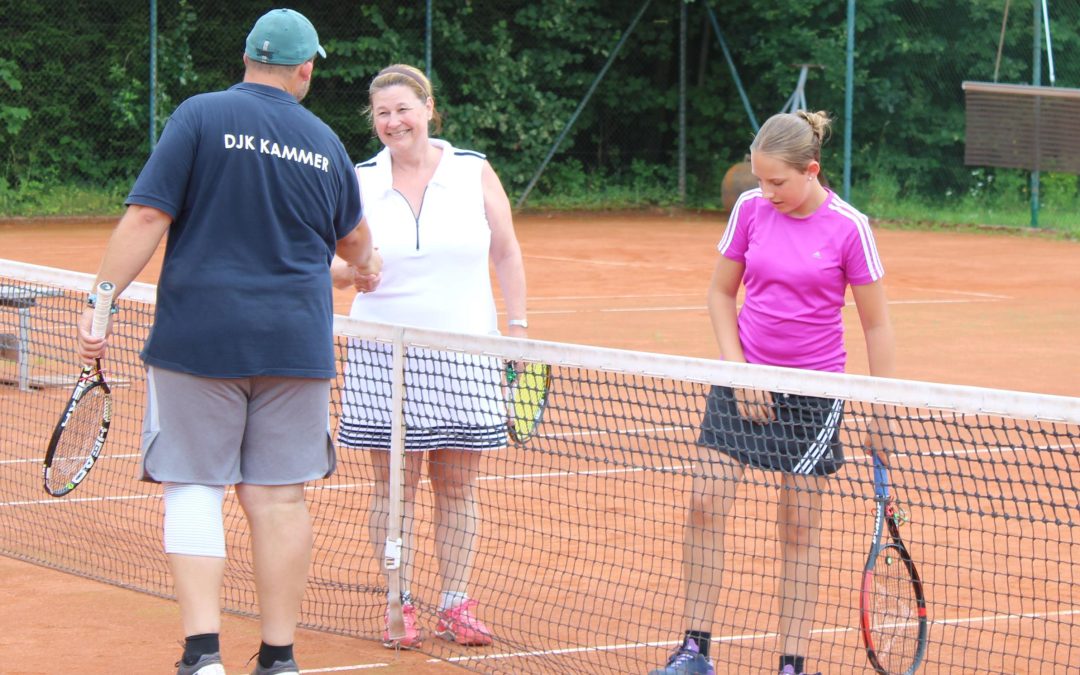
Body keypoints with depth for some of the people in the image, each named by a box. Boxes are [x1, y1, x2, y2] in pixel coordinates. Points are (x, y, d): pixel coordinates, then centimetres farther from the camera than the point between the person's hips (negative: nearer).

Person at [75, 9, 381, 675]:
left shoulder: (201, 116, -3)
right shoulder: (325, 143, 9)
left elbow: (147, 218, -11)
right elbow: (354, 239, 28)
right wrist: (368, 264, 51)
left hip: (198, 338, -2)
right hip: (295, 343, 3)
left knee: (194, 489, 2)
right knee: (279, 496, 6)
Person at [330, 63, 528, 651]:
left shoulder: (474, 172, 2)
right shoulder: (360, 183, 2)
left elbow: (506, 254, 10)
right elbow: (337, 262, 5)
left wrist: (517, 325, 4)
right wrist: (348, 271, -18)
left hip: (465, 355, 0)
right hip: (384, 356, 0)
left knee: (457, 486, 4)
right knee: (393, 484, 0)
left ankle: (455, 605, 10)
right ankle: (400, 607, 6)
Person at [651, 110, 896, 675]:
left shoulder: (848, 228, -11)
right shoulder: (750, 209, -2)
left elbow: (876, 325, -4)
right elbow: (721, 292, 9)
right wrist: (737, 370, -2)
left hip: (813, 390, -3)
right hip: (745, 379, 3)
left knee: (799, 528, 2)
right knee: (705, 505, -5)